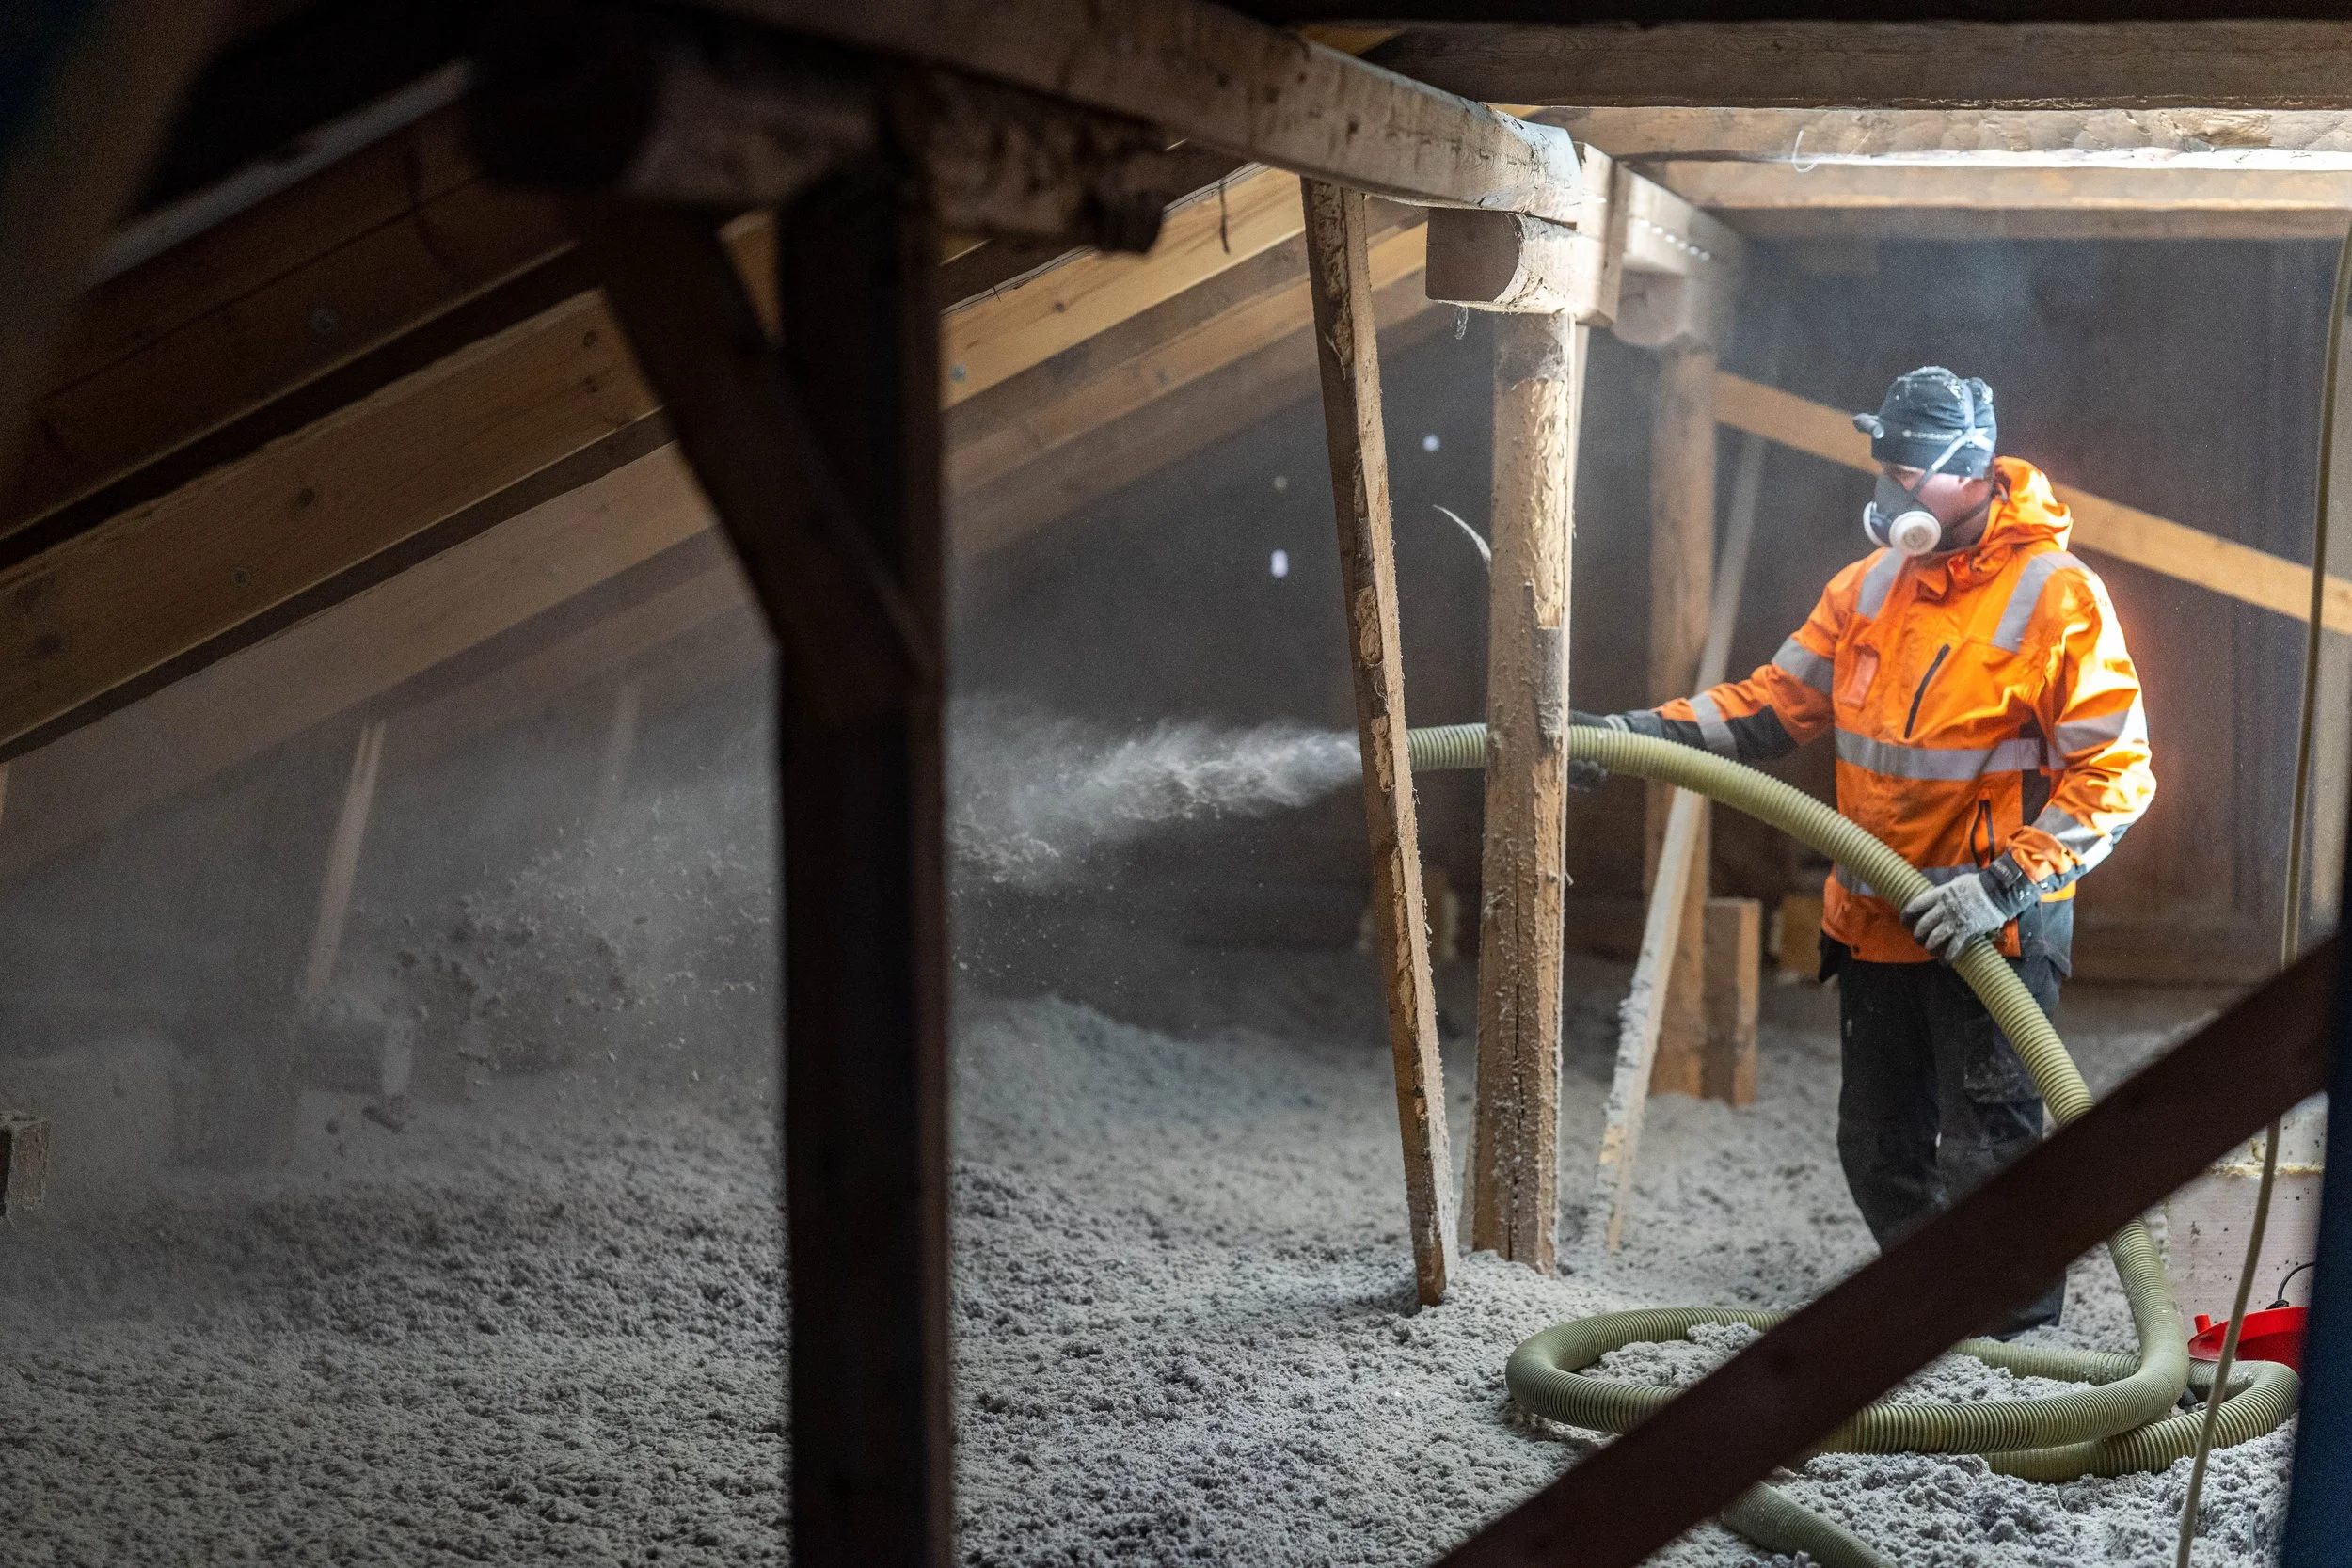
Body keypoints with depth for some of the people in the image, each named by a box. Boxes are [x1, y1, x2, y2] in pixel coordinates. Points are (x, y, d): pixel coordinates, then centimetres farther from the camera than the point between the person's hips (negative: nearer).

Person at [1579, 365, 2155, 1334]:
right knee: (1879, 1148, 17)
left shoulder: (2055, 595, -13)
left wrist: (2003, 884, -23)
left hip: (1993, 929, -7)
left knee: (1984, 1152, -2)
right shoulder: (1872, 585, 8)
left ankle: (2022, 1335, 14)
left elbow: (2115, 776, -15)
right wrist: (1638, 734, -5)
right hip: (1875, 926, 7)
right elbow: (1777, 700, 8)